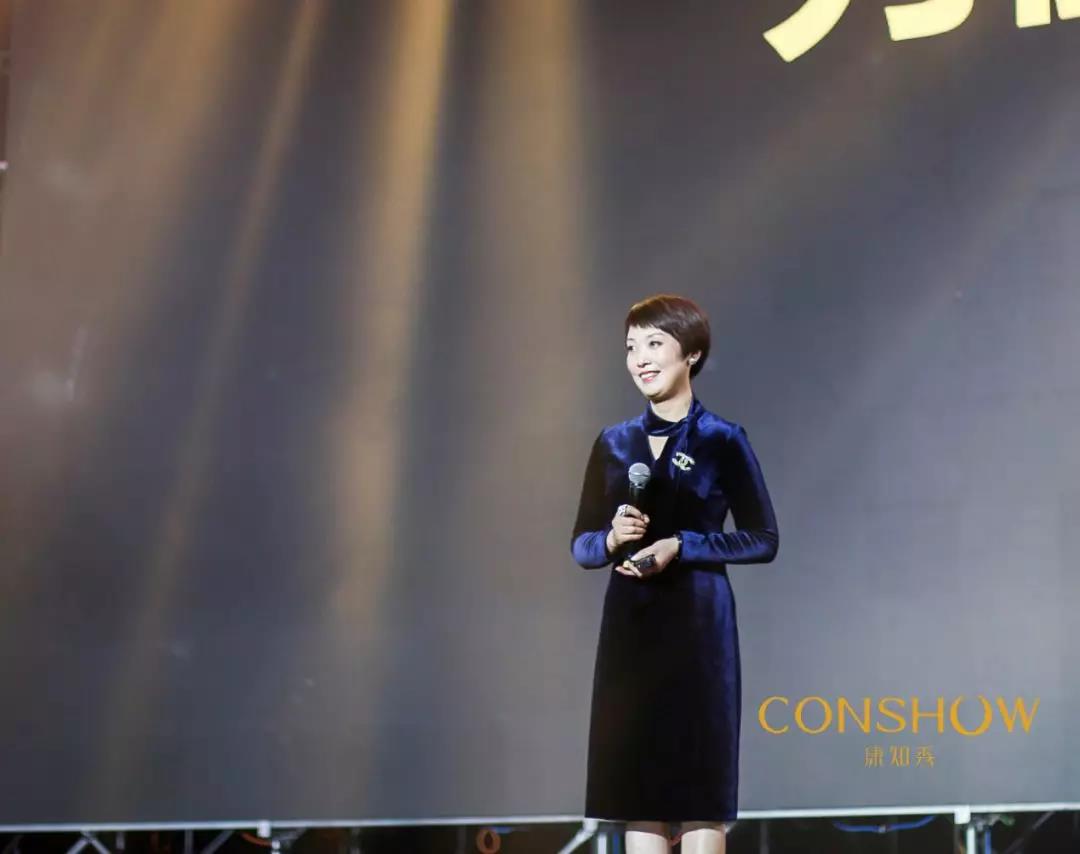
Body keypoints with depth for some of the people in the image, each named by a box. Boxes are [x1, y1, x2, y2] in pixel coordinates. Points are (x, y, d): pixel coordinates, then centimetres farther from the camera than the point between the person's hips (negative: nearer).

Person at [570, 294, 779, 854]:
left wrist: (680, 546, -14)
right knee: (638, 798, 4)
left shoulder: (722, 441, -2)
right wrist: (612, 538, -11)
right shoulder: (614, 444, 9)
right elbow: (581, 545, 11)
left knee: (700, 789, -2)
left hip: (698, 625, -4)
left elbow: (762, 539, -3)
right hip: (630, 625, 4)